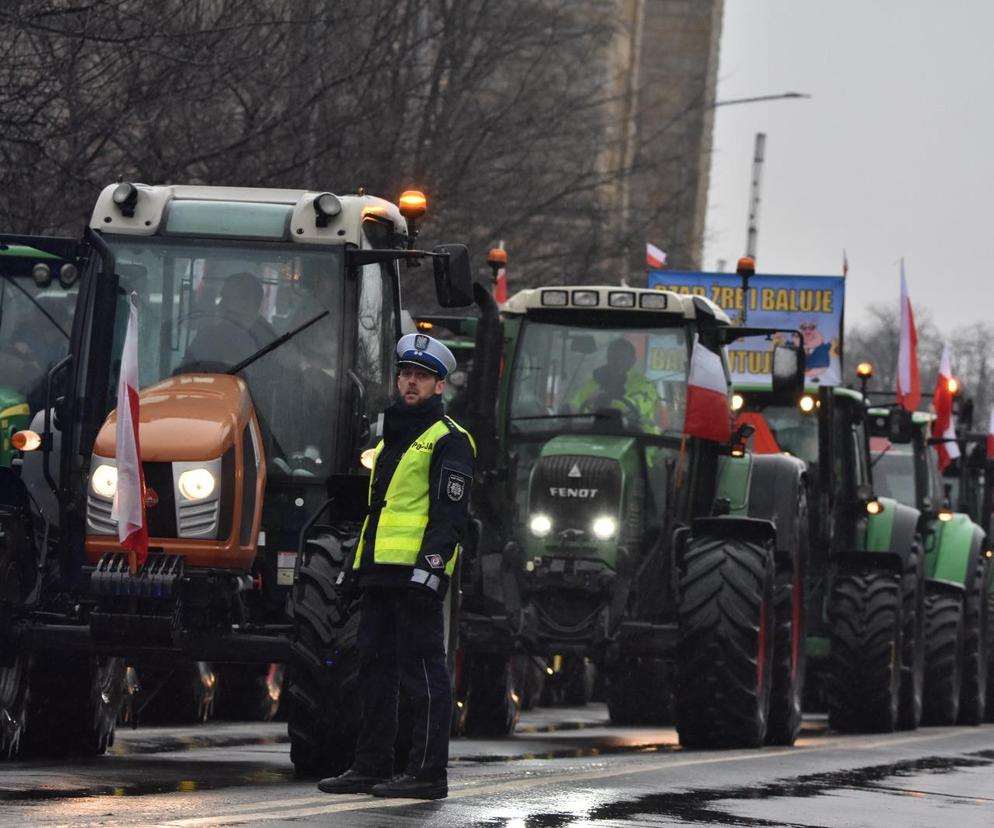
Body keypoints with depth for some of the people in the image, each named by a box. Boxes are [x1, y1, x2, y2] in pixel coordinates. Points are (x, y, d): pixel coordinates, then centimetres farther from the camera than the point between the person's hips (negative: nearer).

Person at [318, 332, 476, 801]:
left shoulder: (448, 440, -4)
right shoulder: (391, 437, 23)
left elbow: (451, 511, -12)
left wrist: (430, 565, -21)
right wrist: (360, 564, 22)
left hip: (416, 573, -9)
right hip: (380, 571, 9)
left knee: (422, 670, -8)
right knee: (374, 669, 10)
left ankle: (428, 773, -7)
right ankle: (371, 767, 16)